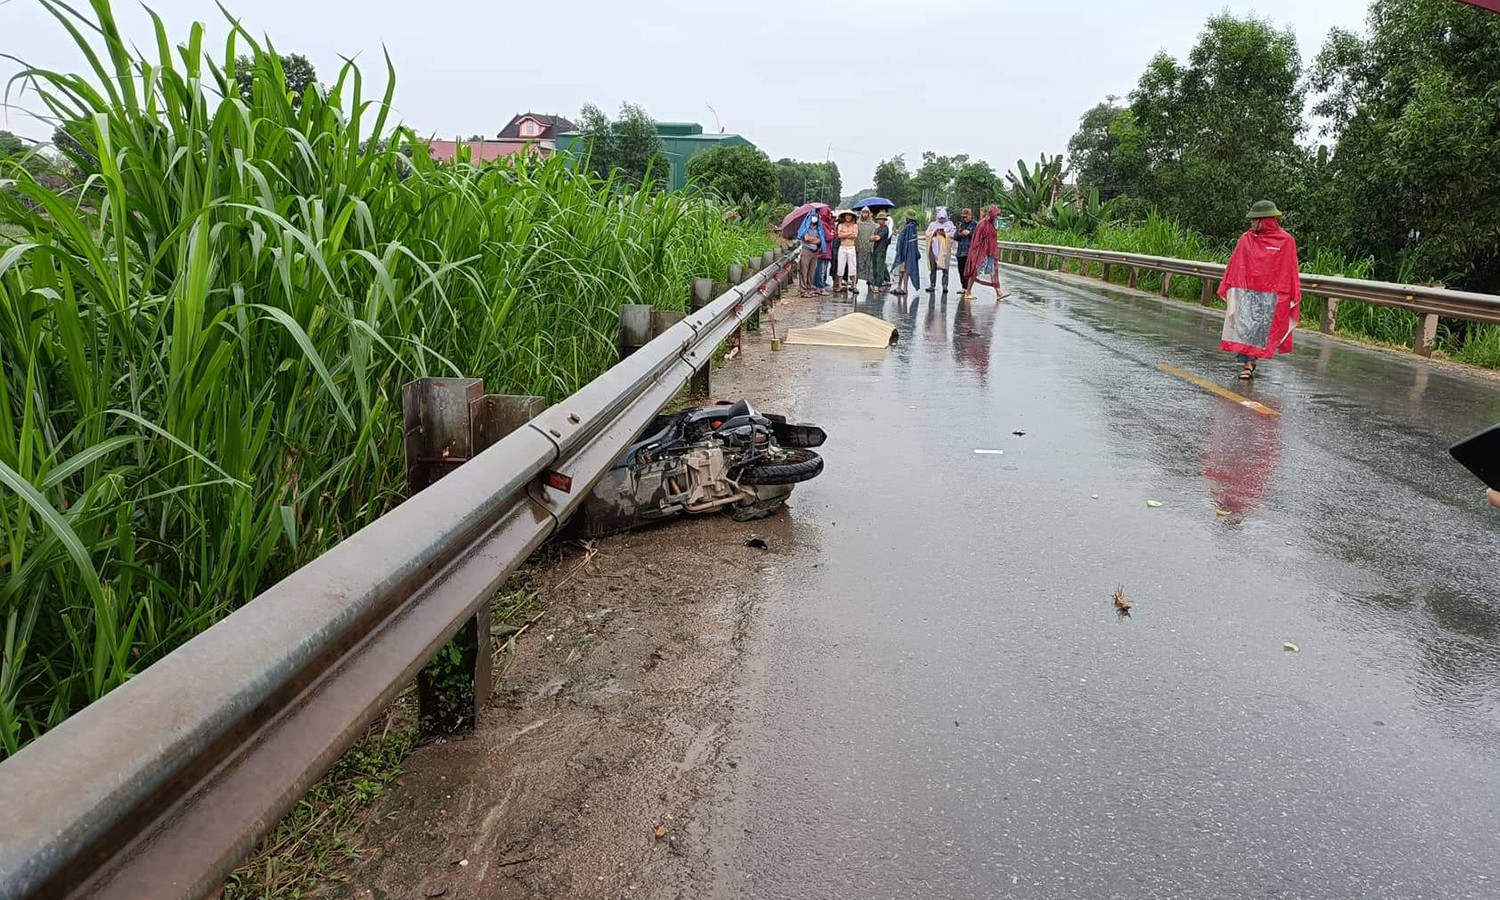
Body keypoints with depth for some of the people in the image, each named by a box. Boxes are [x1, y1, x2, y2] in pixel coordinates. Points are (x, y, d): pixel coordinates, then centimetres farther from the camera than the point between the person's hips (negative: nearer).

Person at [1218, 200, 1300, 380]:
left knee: (1261, 329, 4)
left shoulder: (1286, 241, -1)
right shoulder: (1246, 239, 5)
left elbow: (1291, 270, 0)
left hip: (1269, 295, -1)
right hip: (1245, 292, 2)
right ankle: (1246, 364, 2)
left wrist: (1294, 297, -2)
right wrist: (1226, 289, 7)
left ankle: (1251, 360, 15)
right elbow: (1233, 266, 8)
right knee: (1244, 326, -4)